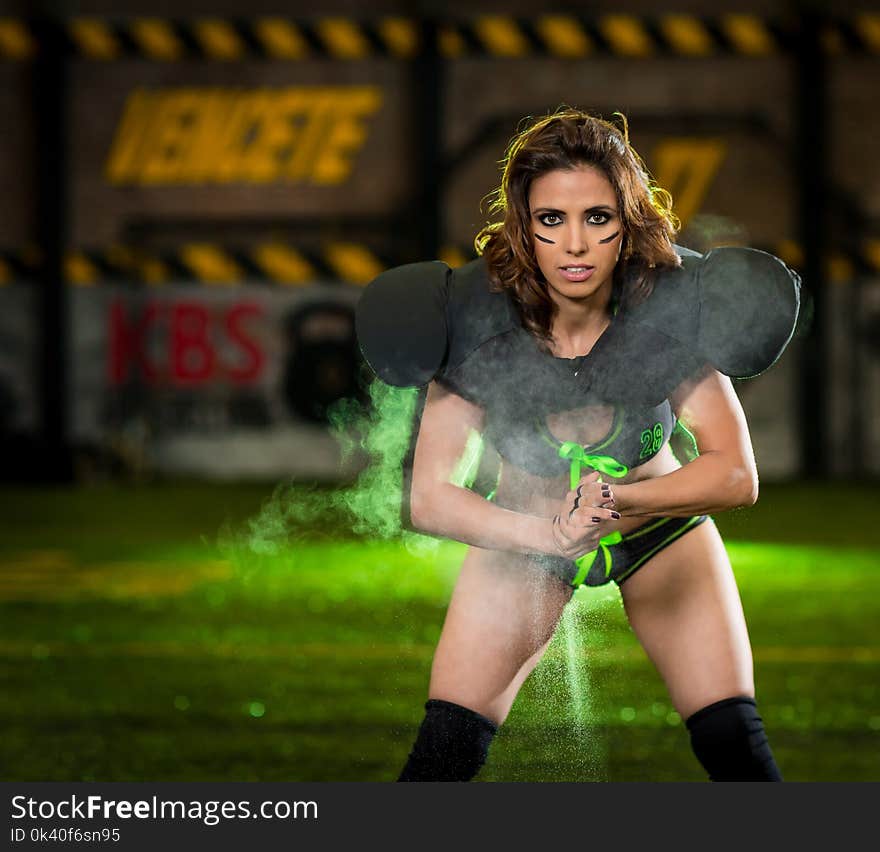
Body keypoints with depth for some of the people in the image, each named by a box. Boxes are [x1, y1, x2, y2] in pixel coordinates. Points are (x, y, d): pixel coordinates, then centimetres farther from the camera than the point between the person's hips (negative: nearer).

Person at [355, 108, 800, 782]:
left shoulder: (669, 306, -27)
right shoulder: (475, 317, -27)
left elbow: (736, 474, -29)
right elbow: (429, 497, -28)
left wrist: (615, 499, -48)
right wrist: (548, 533, -46)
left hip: (660, 526, 0)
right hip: (522, 533, 0)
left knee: (735, 746, -9)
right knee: (442, 754, -10)